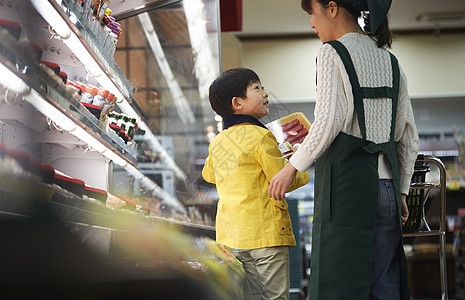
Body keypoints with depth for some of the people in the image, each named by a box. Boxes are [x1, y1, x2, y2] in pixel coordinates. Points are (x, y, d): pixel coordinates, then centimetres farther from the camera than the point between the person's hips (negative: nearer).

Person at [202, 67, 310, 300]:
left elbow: (209, 174, 30)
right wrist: (303, 171, 11)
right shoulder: (260, 136, -11)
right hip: (264, 232, -7)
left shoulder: (217, 142, 11)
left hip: (229, 234, 7)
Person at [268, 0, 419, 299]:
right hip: (386, 184, 7)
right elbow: (409, 135, 16)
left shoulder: (333, 52, -4)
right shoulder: (390, 61, 16)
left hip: (347, 182, -7)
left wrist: (292, 167, -4)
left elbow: (330, 121, -14)